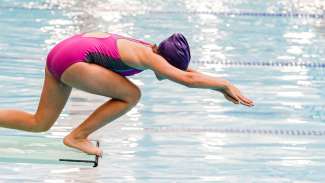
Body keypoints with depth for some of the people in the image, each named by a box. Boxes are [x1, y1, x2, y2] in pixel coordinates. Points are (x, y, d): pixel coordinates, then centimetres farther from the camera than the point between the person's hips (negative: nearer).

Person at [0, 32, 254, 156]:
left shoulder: (149, 49, 10)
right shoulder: (149, 57, -14)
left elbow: (184, 70, 19)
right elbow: (187, 79, -24)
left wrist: (222, 89, 15)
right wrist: (225, 84, -13)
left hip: (60, 52, 9)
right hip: (73, 60, -9)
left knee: (40, 124, 18)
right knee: (131, 95, -6)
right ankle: (77, 137, 2)